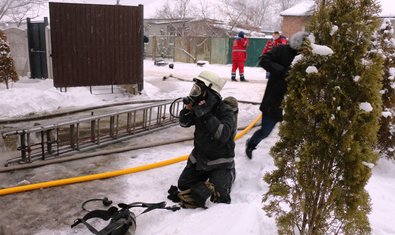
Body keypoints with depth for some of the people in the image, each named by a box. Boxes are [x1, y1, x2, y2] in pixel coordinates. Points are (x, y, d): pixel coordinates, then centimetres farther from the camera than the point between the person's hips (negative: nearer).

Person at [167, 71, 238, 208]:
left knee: (219, 197, -16)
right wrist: (187, 109, -18)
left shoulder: (225, 110, -22)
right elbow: (184, 123, 3)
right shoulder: (200, 105, -5)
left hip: (220, 160, -6)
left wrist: (207, 115, -37)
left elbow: (223, 135, -36)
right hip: (199, 155, 6)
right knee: (183, 184, 10)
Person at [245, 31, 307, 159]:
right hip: (275, 100, -4)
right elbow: (264, 61, -18)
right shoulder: (282, 50, -10)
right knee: (265, 131, 6)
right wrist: (282, 71, -28)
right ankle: (251, 144, 36)